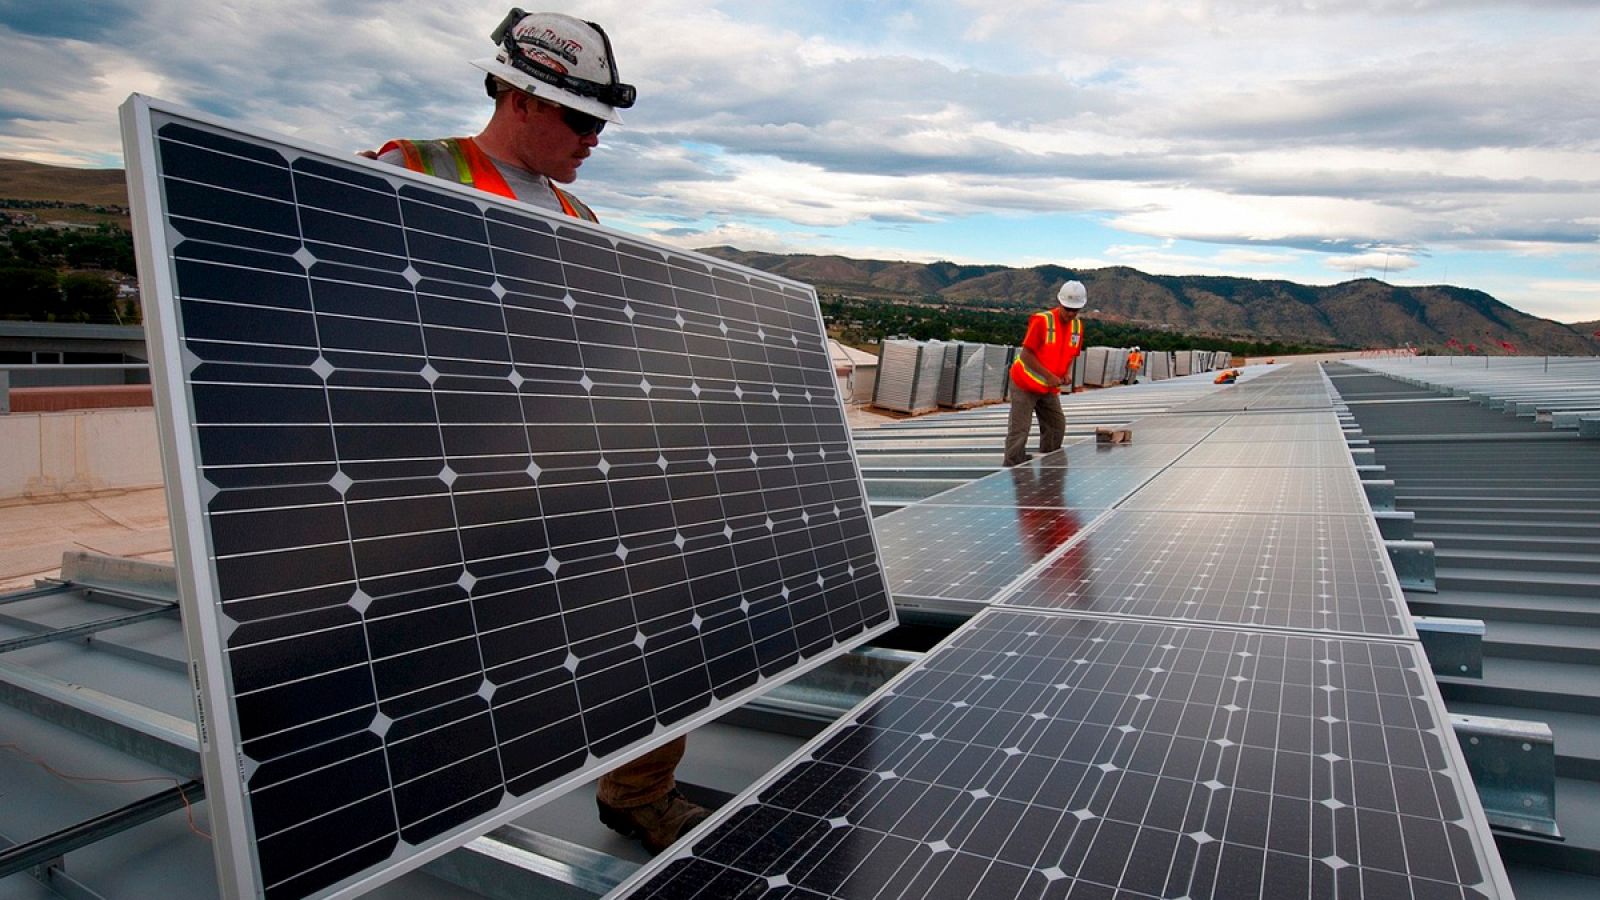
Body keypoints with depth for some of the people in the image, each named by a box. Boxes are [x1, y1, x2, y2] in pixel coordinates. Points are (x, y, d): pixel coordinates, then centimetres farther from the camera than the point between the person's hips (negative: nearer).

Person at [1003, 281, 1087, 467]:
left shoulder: (1077, 326, 2)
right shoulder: (1041, 321, -19)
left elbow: (1070, 355, 13)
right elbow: (1026, 355, -20)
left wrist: (1067, 373, -8)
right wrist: (1049, 376, -24)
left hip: (1050, 388, 7)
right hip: (1025, 384, -7)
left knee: (1057, 426, 10)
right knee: (1020, 430, -8)